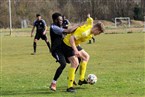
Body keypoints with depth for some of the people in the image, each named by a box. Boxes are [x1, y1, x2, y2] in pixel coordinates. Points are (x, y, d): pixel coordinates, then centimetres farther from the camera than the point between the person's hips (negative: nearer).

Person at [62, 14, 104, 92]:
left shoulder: (90, 25, -3)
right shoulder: (85, 32, -31)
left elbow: (90, 19, 19)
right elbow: (71, 38, -37)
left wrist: (89, 16, 43)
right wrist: (75, 50, -44)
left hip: (74, 44, 11)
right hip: (67, 44, -11)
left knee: (86, 57, 20)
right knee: (75, 63, -22)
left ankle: (81, 79, 21)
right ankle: (69, 87, -21)